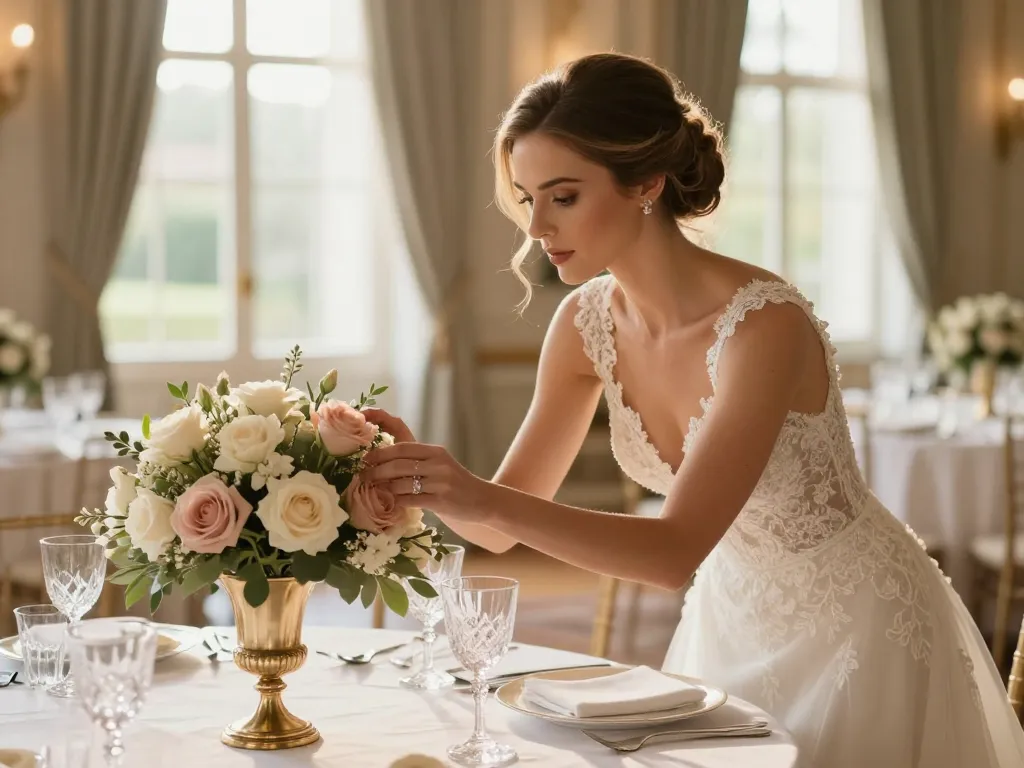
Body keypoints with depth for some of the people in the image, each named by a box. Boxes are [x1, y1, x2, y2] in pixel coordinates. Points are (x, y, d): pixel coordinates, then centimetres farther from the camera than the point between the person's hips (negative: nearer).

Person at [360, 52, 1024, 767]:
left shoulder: (765, 326, -30)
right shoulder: (588, 321, -9)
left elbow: (676, 549, -35)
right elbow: (503, 528, -6)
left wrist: (486, 499, -44)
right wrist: (424, 467, -26)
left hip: (858, 630, -6)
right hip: (733, 623, 6)